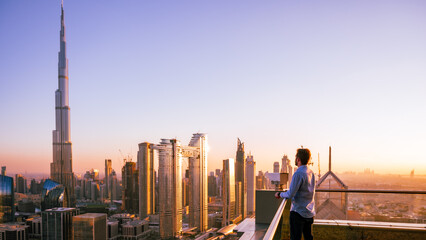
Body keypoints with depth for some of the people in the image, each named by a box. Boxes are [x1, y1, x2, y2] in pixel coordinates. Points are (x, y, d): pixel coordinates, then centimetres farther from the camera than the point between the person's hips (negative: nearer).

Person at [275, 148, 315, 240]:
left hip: (298, 212, -8)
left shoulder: (298, 173, -19)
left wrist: (279, 194, -3)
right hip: (310, 212, 8)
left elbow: (290, 195, -20)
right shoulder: (311, 173, 7)